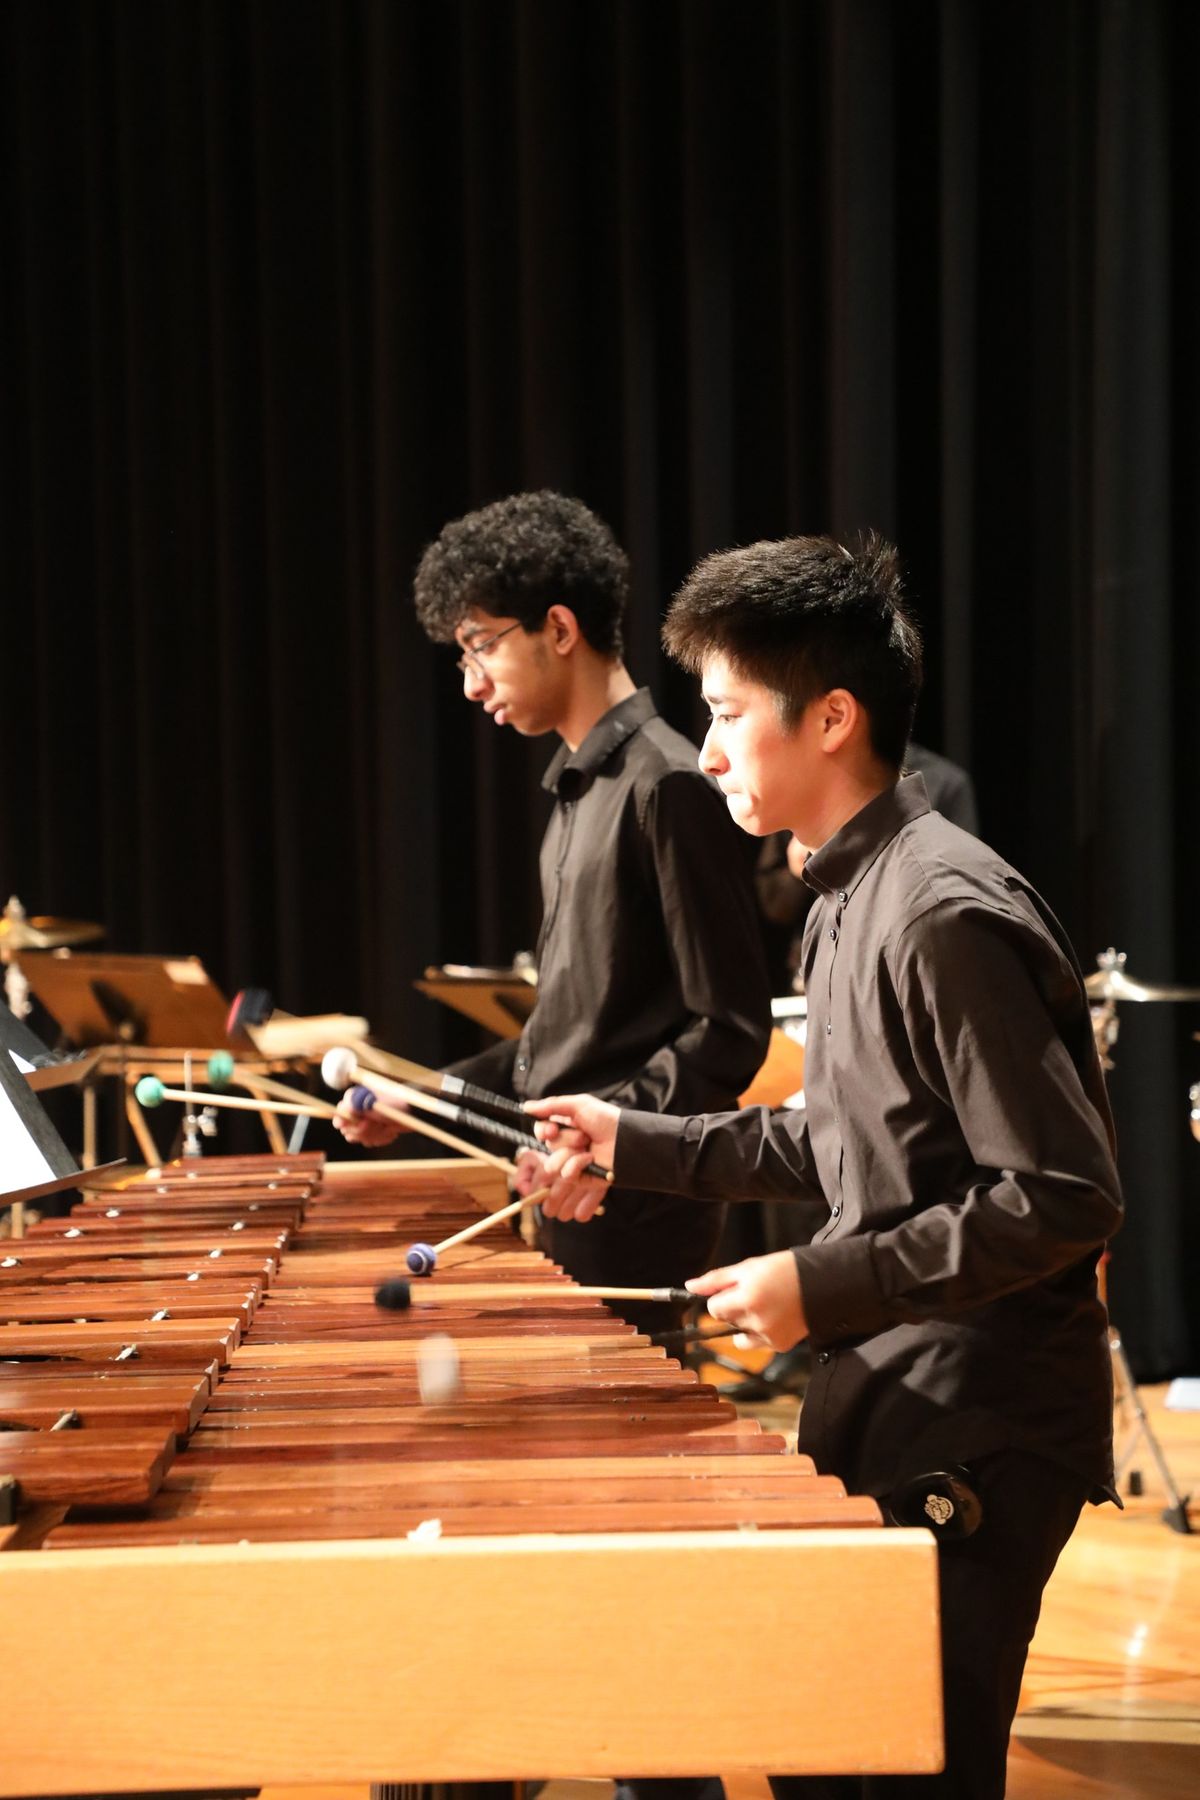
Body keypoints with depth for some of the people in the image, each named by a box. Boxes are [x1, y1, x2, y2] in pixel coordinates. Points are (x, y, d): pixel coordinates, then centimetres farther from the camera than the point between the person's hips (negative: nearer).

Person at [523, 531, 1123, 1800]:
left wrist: (824, 1286, -21)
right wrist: (644, 1147, 14)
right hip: (882, 1415, 9)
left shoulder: (948, 918, -20)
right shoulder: (849, 901, 10)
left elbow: (1063, 1199, -23)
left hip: (974, 1447, -9)